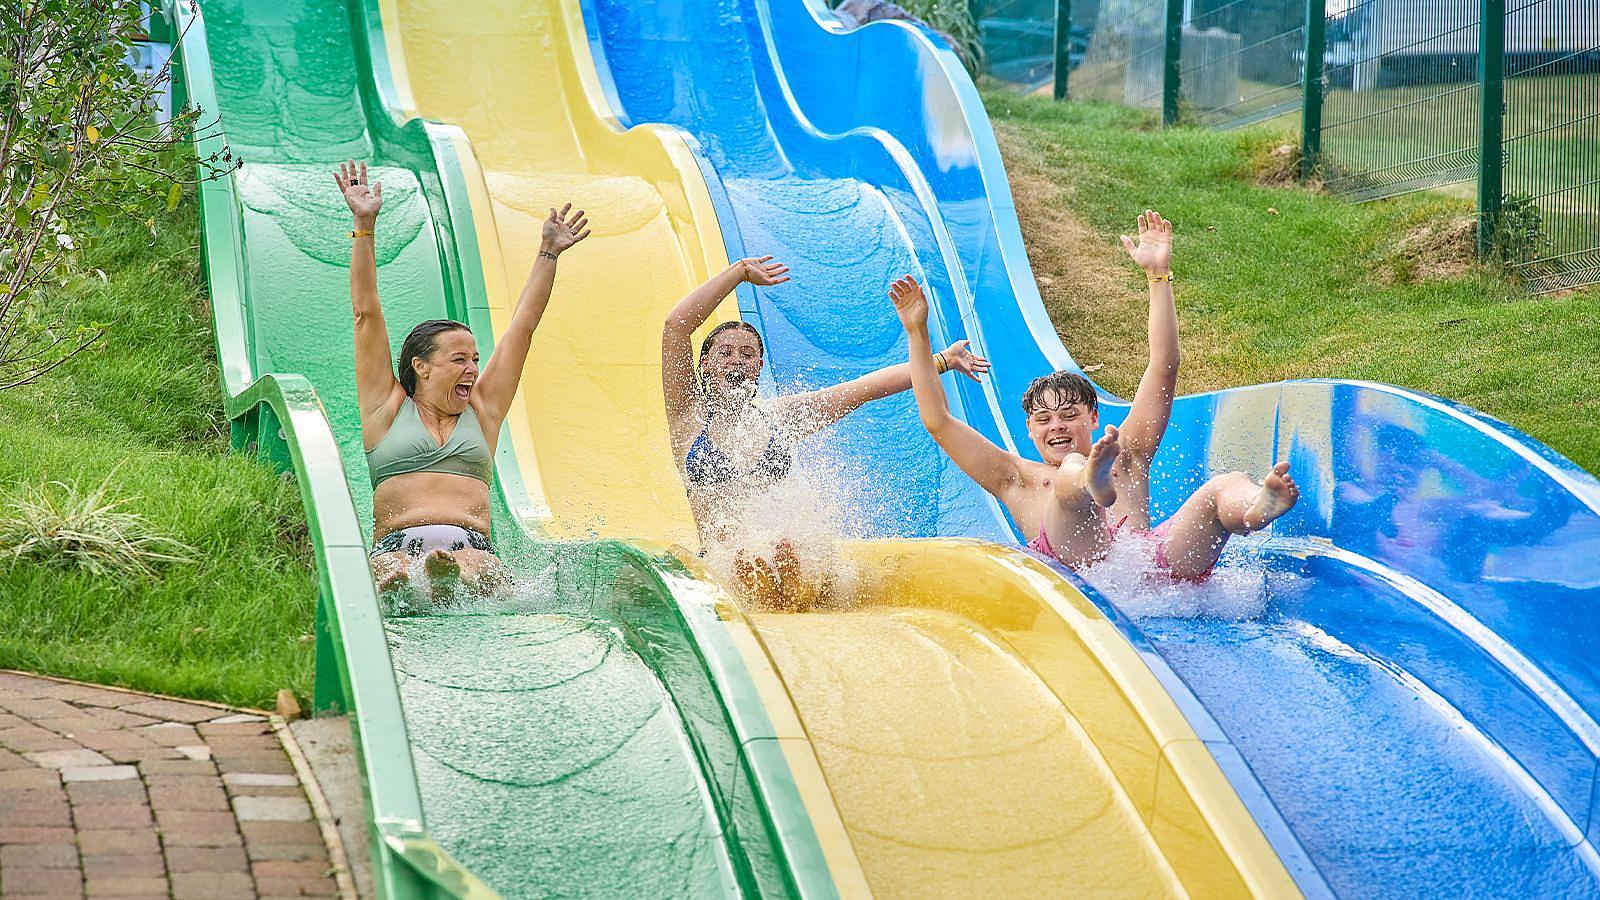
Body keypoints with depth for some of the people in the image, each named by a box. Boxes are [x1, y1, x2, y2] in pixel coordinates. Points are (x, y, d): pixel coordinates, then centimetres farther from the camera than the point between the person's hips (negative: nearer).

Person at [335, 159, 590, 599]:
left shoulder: (481, 411, 27)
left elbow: (522, 326, 29)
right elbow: (367, 315, 17)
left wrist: (548, 253, 30)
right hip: (396, 543, -1)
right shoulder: (388, 409, 19)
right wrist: (364, 227, 16)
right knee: (392, 570, -40)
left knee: (484, 570, -39)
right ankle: (393, 580, -72)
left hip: (471, 547, 1)